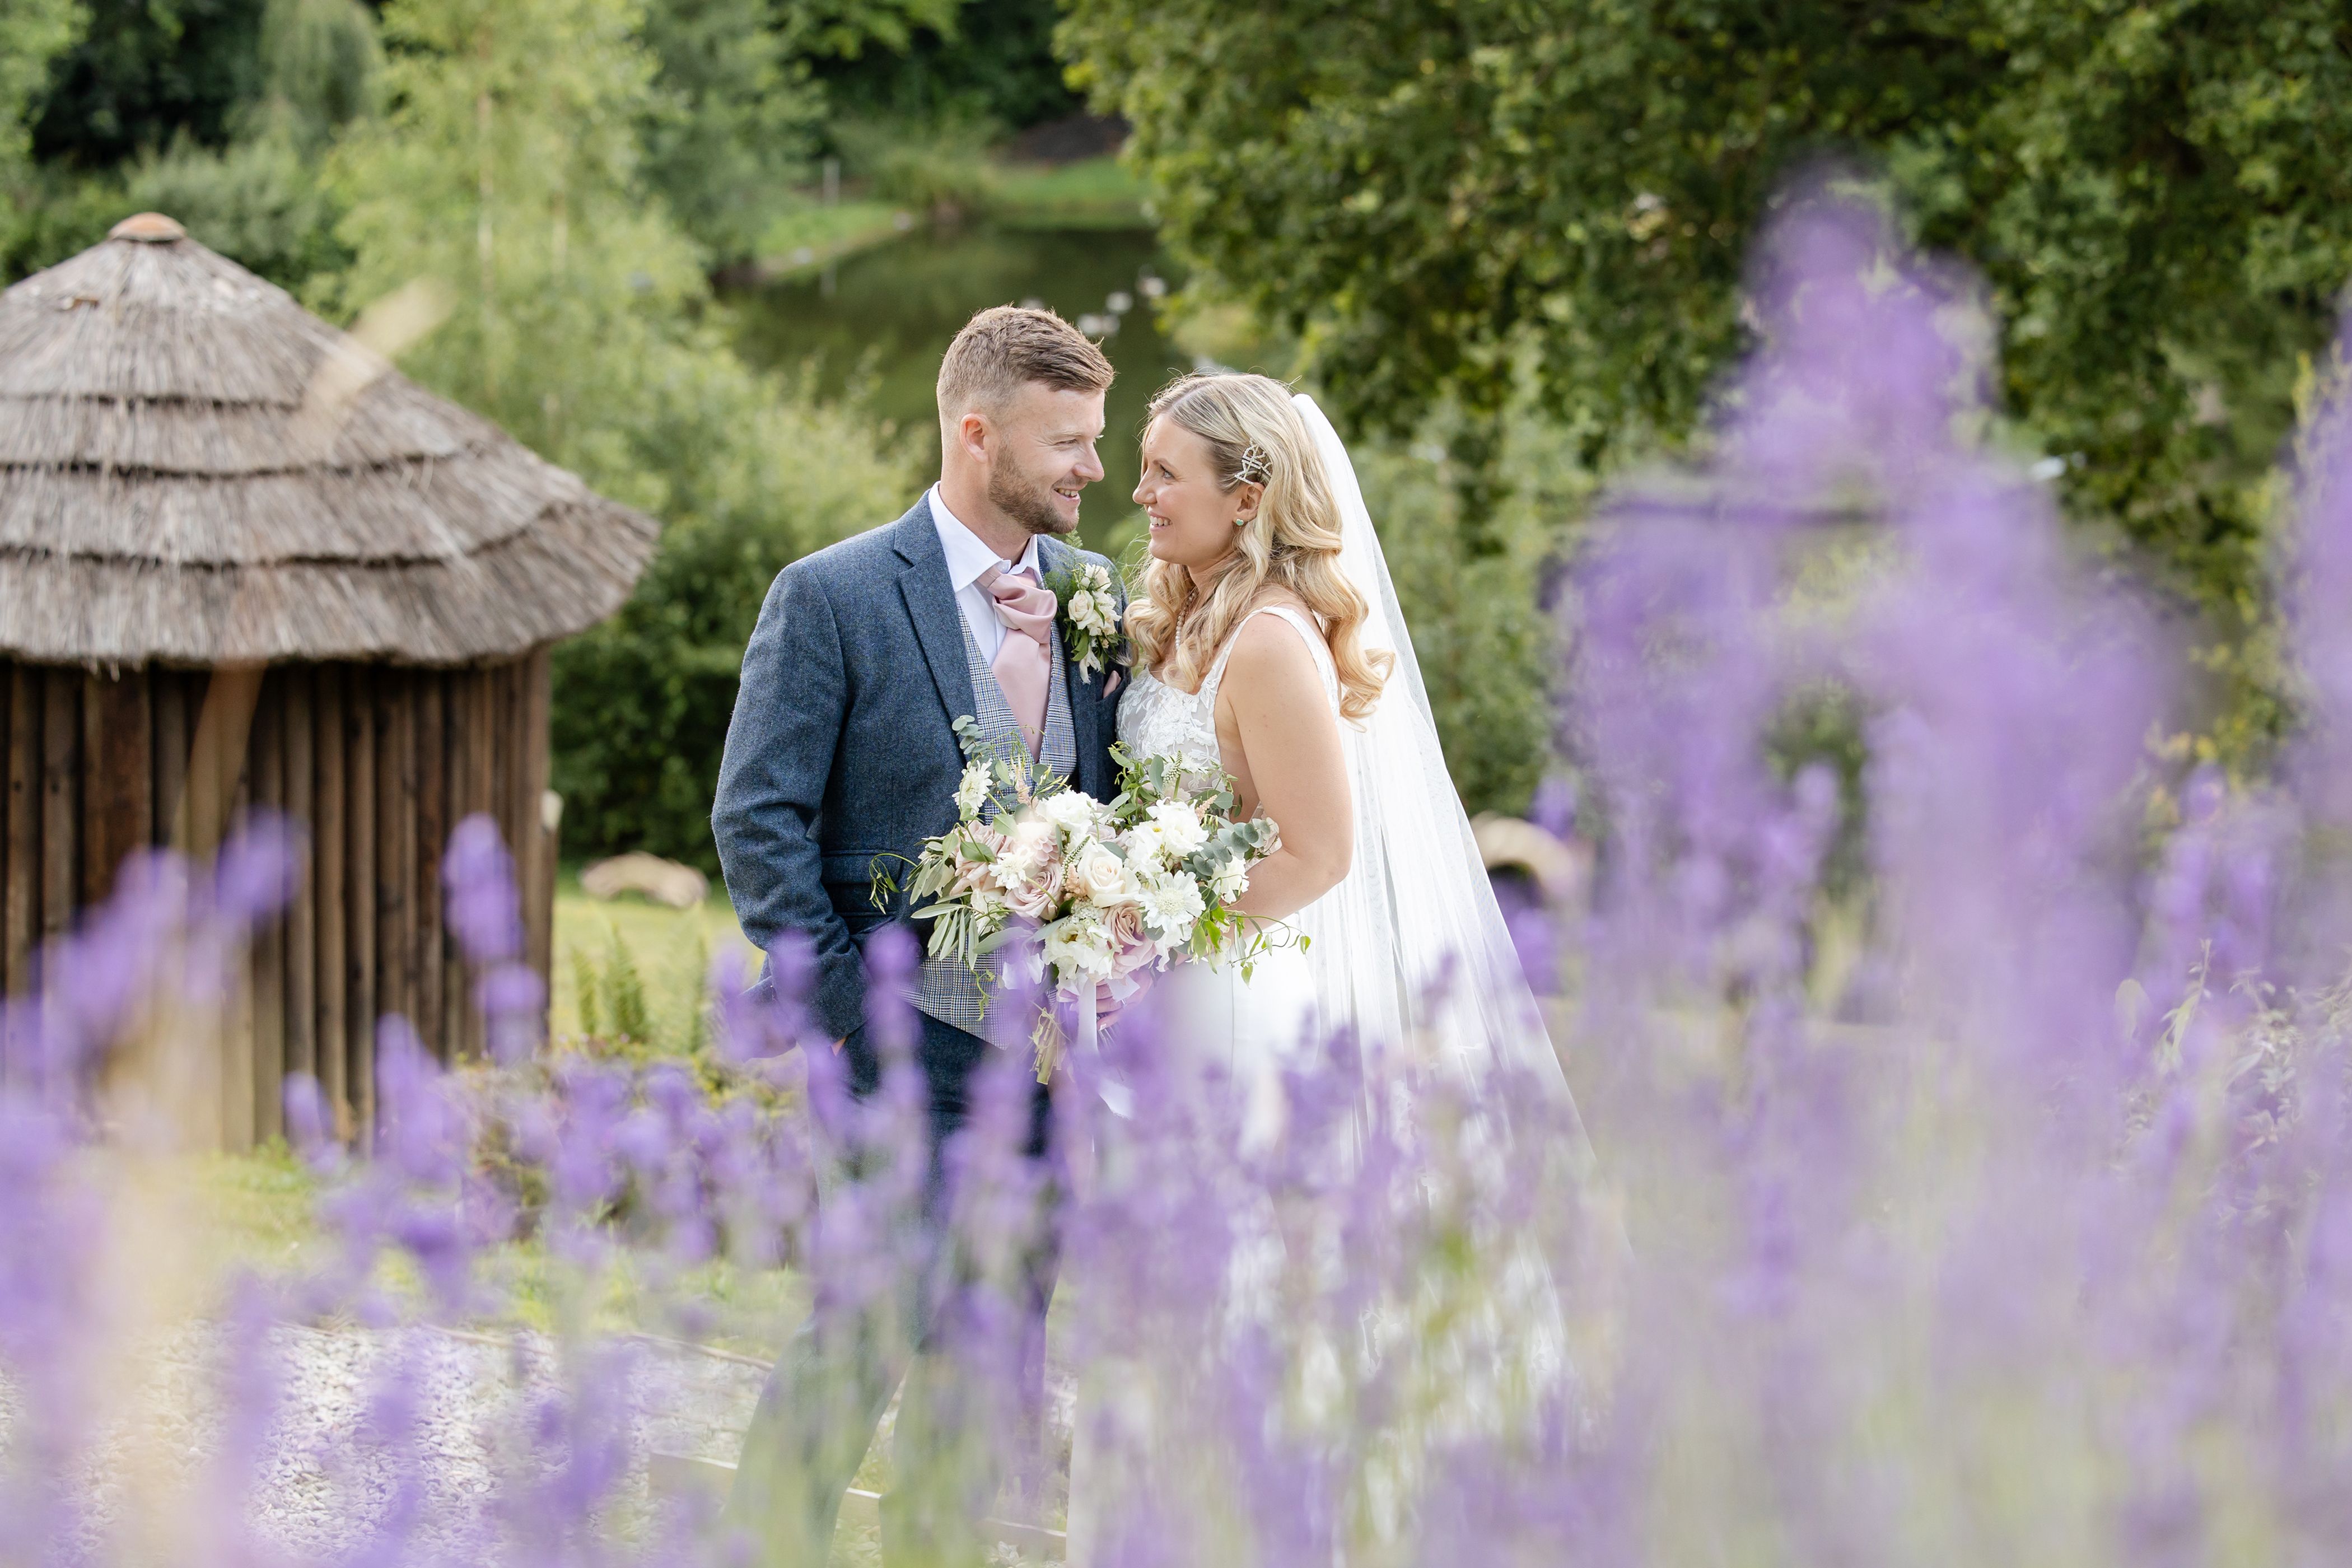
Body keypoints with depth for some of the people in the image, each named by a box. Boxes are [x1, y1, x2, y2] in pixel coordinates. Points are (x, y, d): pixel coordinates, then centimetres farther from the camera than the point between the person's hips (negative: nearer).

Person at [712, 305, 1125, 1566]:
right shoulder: (832, 597, -7)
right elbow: (757, 820, -8)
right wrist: (837, 1011, -12)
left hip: (1054, 1038, 5)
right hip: (905, 1045, -5)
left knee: (1003, 1354, 9)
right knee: (870, 1333, -5)